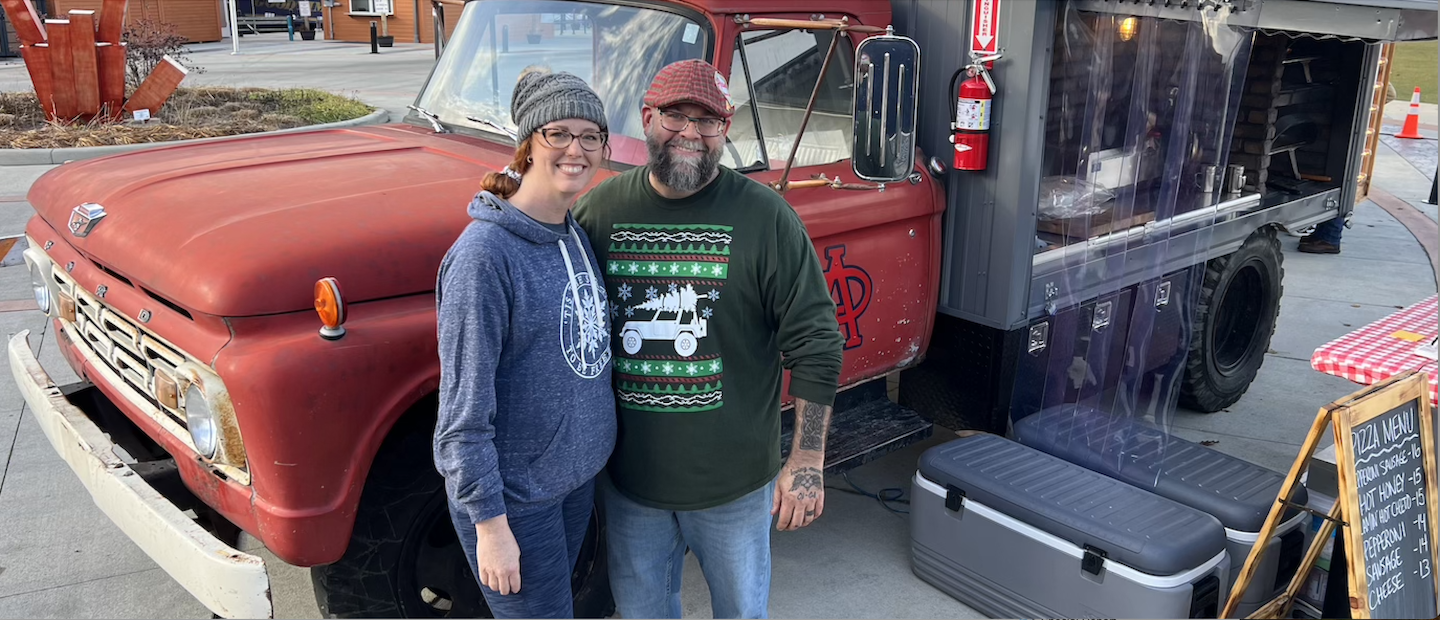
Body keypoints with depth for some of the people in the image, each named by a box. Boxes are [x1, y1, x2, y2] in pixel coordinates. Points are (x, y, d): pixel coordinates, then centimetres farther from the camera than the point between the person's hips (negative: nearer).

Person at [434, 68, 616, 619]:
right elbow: (464, 408, -21)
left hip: (578, 475, 7)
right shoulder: (484, 254, -22)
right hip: (516, 495, -7)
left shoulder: (576, 233, 2)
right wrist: (489, 523, -20)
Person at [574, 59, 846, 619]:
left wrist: (807, 463, -11)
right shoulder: (599, 210, -3)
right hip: (628, 474, 2)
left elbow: (816, 342, -9)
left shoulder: (765, 217, -10)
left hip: (734, 480, -2)